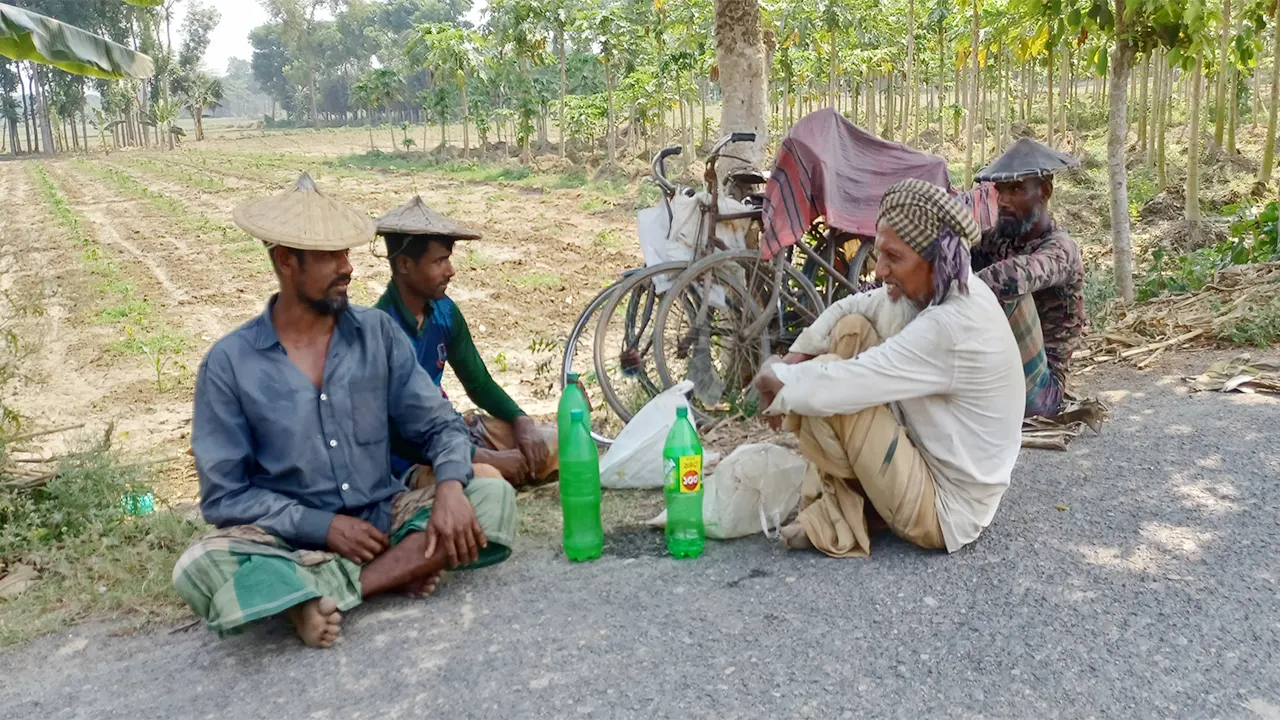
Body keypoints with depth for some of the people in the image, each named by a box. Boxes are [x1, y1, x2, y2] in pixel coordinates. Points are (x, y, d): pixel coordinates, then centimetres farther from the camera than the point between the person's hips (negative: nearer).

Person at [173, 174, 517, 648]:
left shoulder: (377, 332, 0)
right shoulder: (230, 363, -6)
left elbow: (437, 425, 1)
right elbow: (224, 495, -6)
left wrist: (449, 486, -21)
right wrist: (323, 526, -18)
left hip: (383, 519, 3)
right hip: (293, 539, -2)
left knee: (492, 497, -20)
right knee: (199, 568, -31)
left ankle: (326, 593, -21)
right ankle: (394, 572, -21)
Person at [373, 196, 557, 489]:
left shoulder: (445, 311, 1)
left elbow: (479, 383, 12)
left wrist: (522, 422, -8)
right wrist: (487, 459, -26)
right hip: (406, 456, -8)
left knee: (551, 444, 1)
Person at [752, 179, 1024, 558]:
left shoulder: (951, 327, -30)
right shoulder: (938, 288, -4)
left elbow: (835, 387, -32)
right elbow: (849, 308, 7)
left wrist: (777, 379, -13)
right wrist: (795, 358, -8)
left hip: (943, 511, -9)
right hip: (929, 455, 9)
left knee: (827, 390, -22)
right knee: (852, 329, 2)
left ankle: (840, 510, 3)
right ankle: (855, 483, 8)